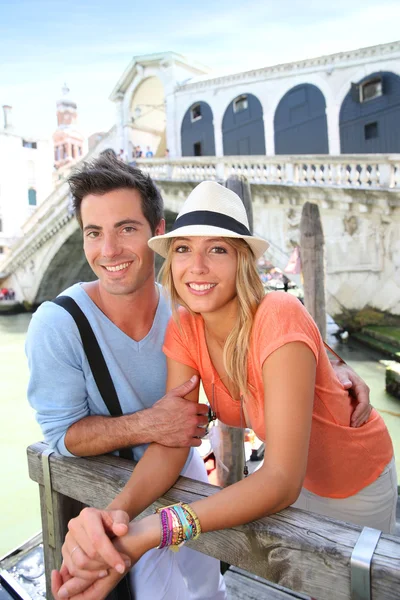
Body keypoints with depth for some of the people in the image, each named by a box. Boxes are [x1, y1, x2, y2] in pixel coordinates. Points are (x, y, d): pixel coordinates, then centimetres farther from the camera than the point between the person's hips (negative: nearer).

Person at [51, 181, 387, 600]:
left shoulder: (279, 319, -36)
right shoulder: (184, 329, -18)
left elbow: (282, 482, -39)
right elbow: (172, 441, -21)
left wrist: (153, 532, -50)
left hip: (355, 482, -4)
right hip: (285, 481, 5)